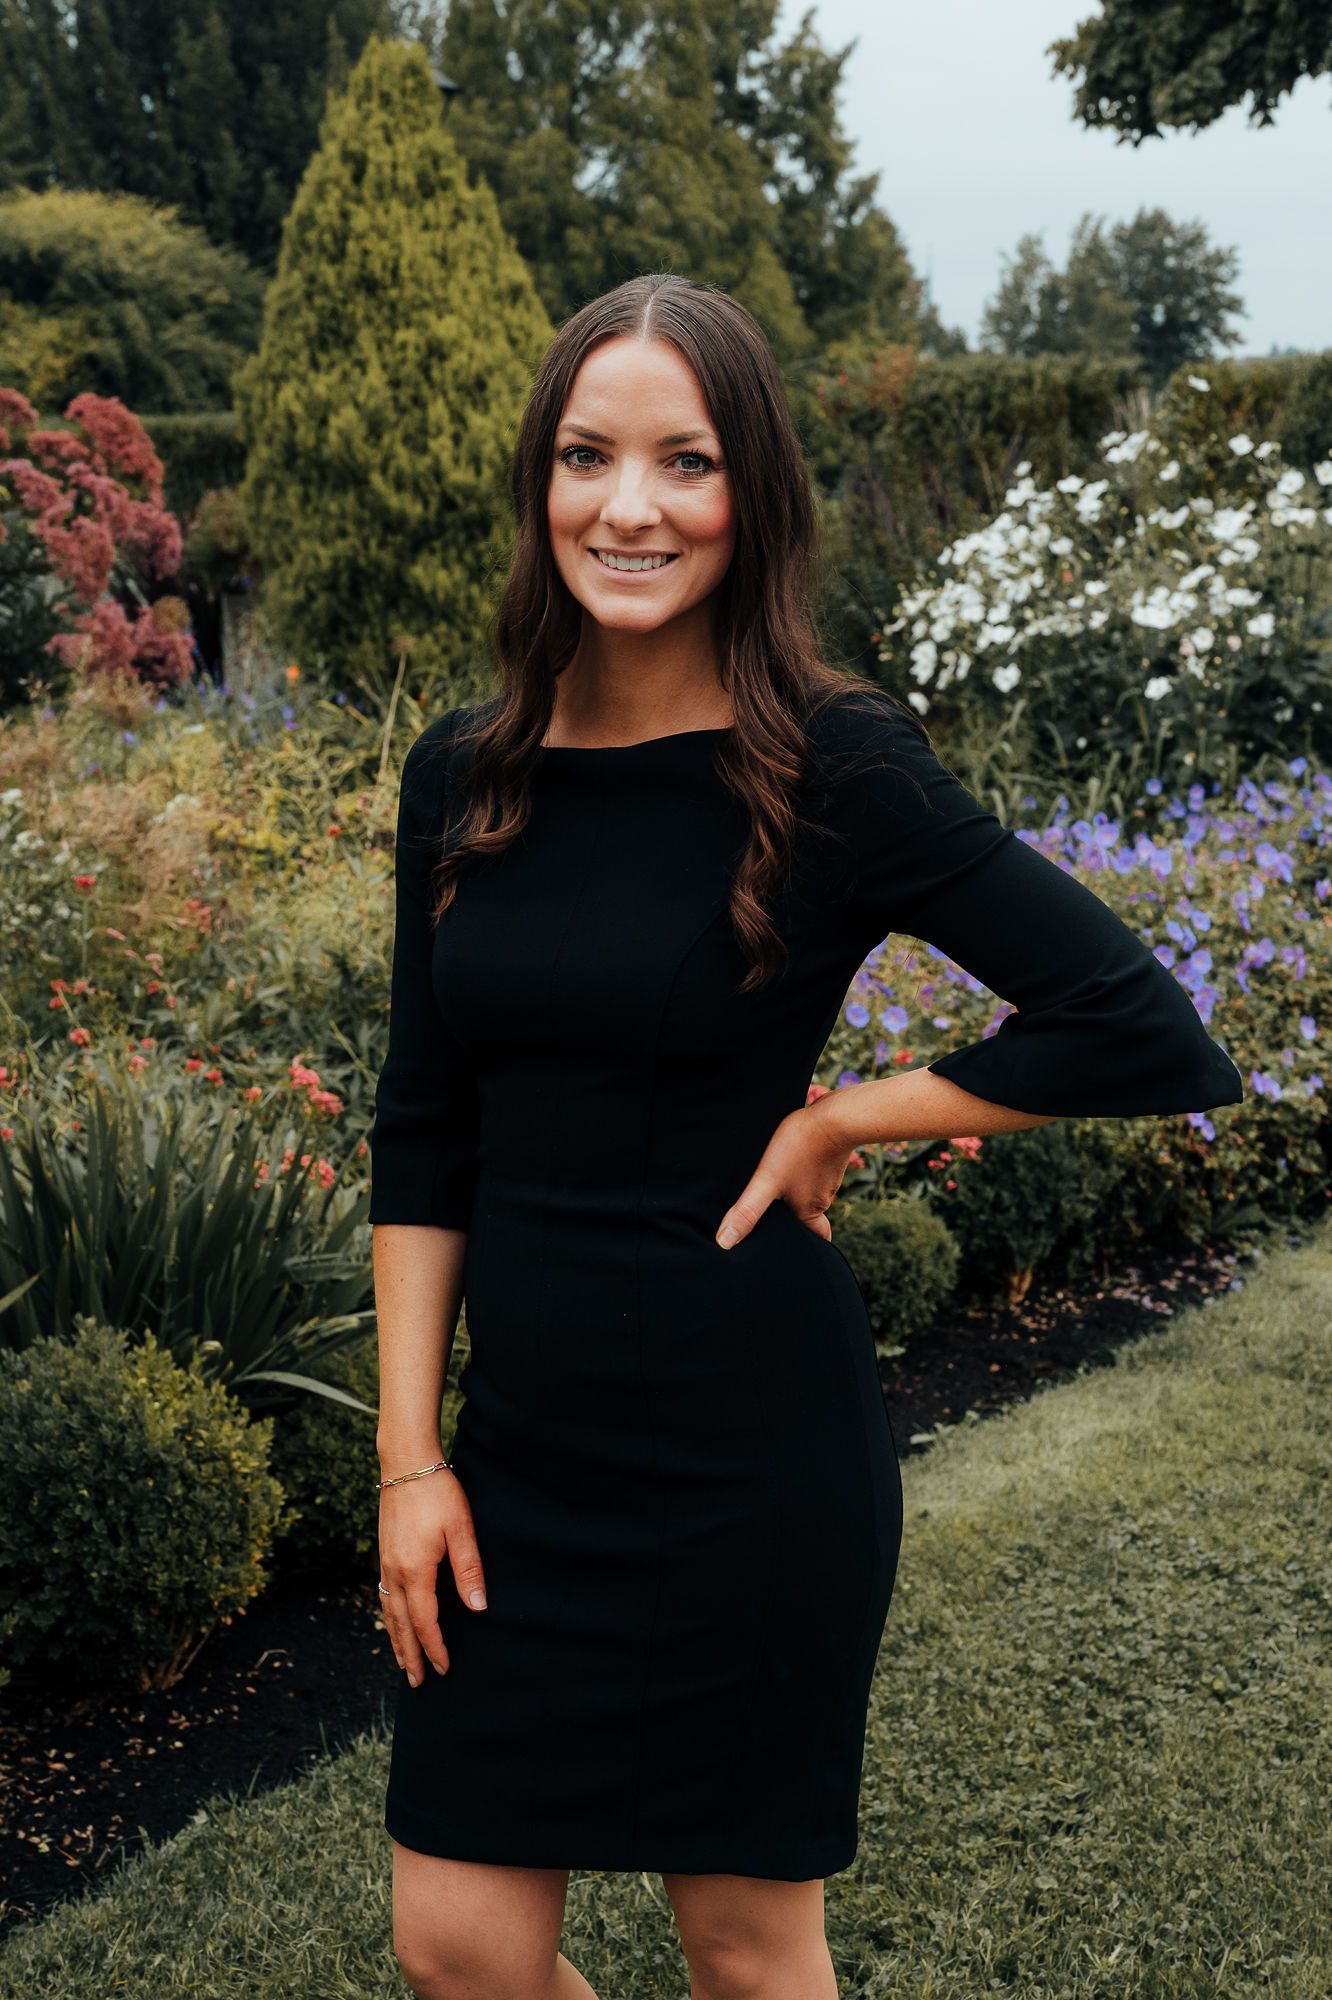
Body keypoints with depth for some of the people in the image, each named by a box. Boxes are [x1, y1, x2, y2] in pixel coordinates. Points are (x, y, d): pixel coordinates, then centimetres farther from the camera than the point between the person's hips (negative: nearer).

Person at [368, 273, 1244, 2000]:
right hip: (523, 1450, 5)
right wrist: (410, 1452, 3)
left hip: (749, 1451, -5)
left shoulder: (834, 771, -13)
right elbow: (423, 1140, 7)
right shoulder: (464, 777, 2)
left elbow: (1147, 1032, -15)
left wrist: (837, 1122, -12)